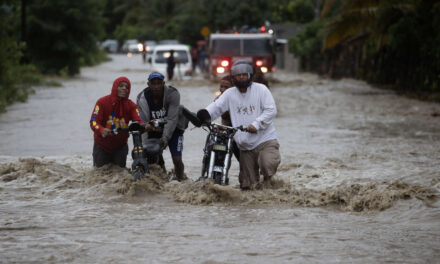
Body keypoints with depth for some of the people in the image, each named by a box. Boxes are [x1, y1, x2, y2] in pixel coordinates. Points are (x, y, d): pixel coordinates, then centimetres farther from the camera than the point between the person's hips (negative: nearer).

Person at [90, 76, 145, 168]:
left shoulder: (131, 105, -6)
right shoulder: (102, 102, -14)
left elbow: (138, 121, -20)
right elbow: (94, 121, -23)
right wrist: (101, 130, -45)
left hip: (120, 146, 2)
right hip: (102, 146, -2)